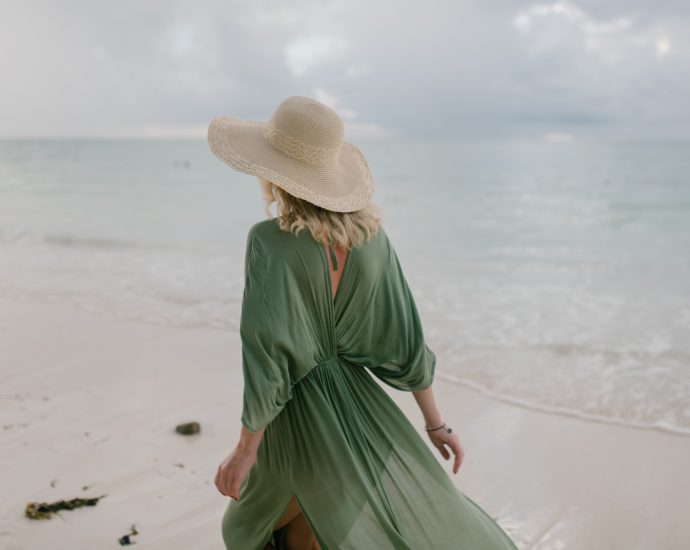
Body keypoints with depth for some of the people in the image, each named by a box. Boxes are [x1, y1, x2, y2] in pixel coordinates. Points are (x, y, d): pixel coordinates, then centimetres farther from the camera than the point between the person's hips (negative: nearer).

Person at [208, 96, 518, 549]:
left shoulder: (269, 241, -21)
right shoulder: (371, 235, -6)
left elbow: (269, 359, -23)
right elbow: (404, 338, -3)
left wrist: (246, 450, -12)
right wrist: (435, 421, 7)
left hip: (296, 416, -4)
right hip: (358, 400, 4)